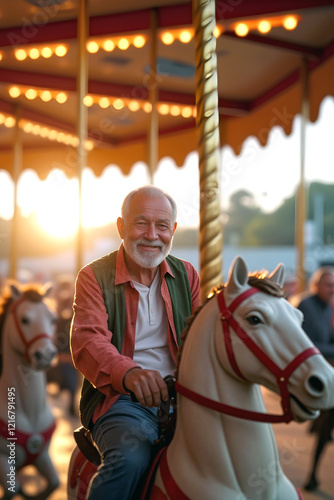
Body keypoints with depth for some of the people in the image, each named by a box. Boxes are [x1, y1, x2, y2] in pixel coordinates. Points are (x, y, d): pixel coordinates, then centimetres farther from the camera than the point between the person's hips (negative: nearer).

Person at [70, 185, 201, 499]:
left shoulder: (187, 275, 13)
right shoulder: (94, 277, 0)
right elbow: (87, 341, -17)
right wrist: (129, 373, -39)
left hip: (181, 397, 4)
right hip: (120, 399, -4)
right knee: (132, 456, -33)